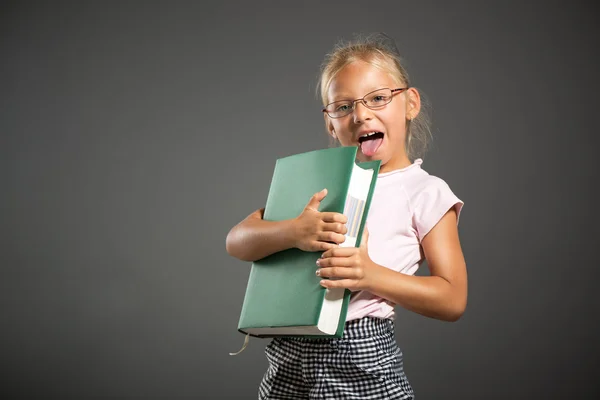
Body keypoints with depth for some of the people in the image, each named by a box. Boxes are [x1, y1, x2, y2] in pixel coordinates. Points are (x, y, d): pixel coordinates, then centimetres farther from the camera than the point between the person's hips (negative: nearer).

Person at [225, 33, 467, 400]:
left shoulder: (425, 193, -3)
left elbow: (453, 300, -7)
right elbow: (237, 241, 1)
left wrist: (371, 275, -20)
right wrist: (293, 231, -19)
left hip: (362, 368, -3)